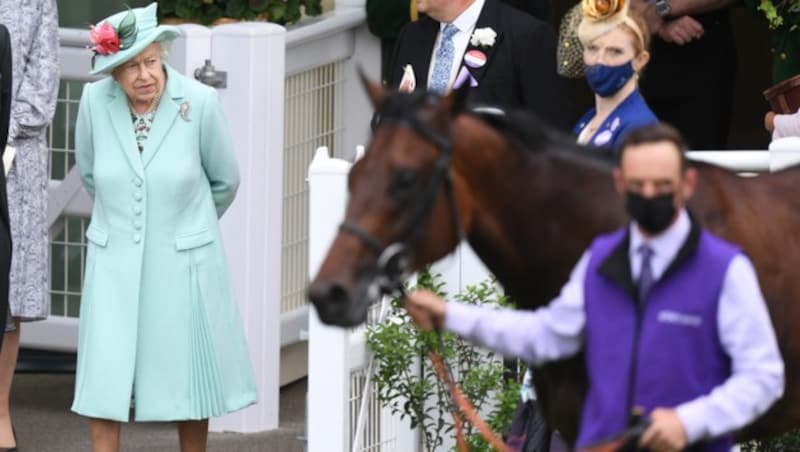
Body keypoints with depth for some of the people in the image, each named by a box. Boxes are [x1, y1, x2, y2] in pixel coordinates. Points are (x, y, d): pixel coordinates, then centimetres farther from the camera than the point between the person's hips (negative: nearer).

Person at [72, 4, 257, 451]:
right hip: (115, 263, 1)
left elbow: (225, 181, 1)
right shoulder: (95, 101, -10)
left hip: (183, 262, -1)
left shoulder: (200, 103, -15)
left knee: (188, 375, 10)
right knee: (103, 377, -3)